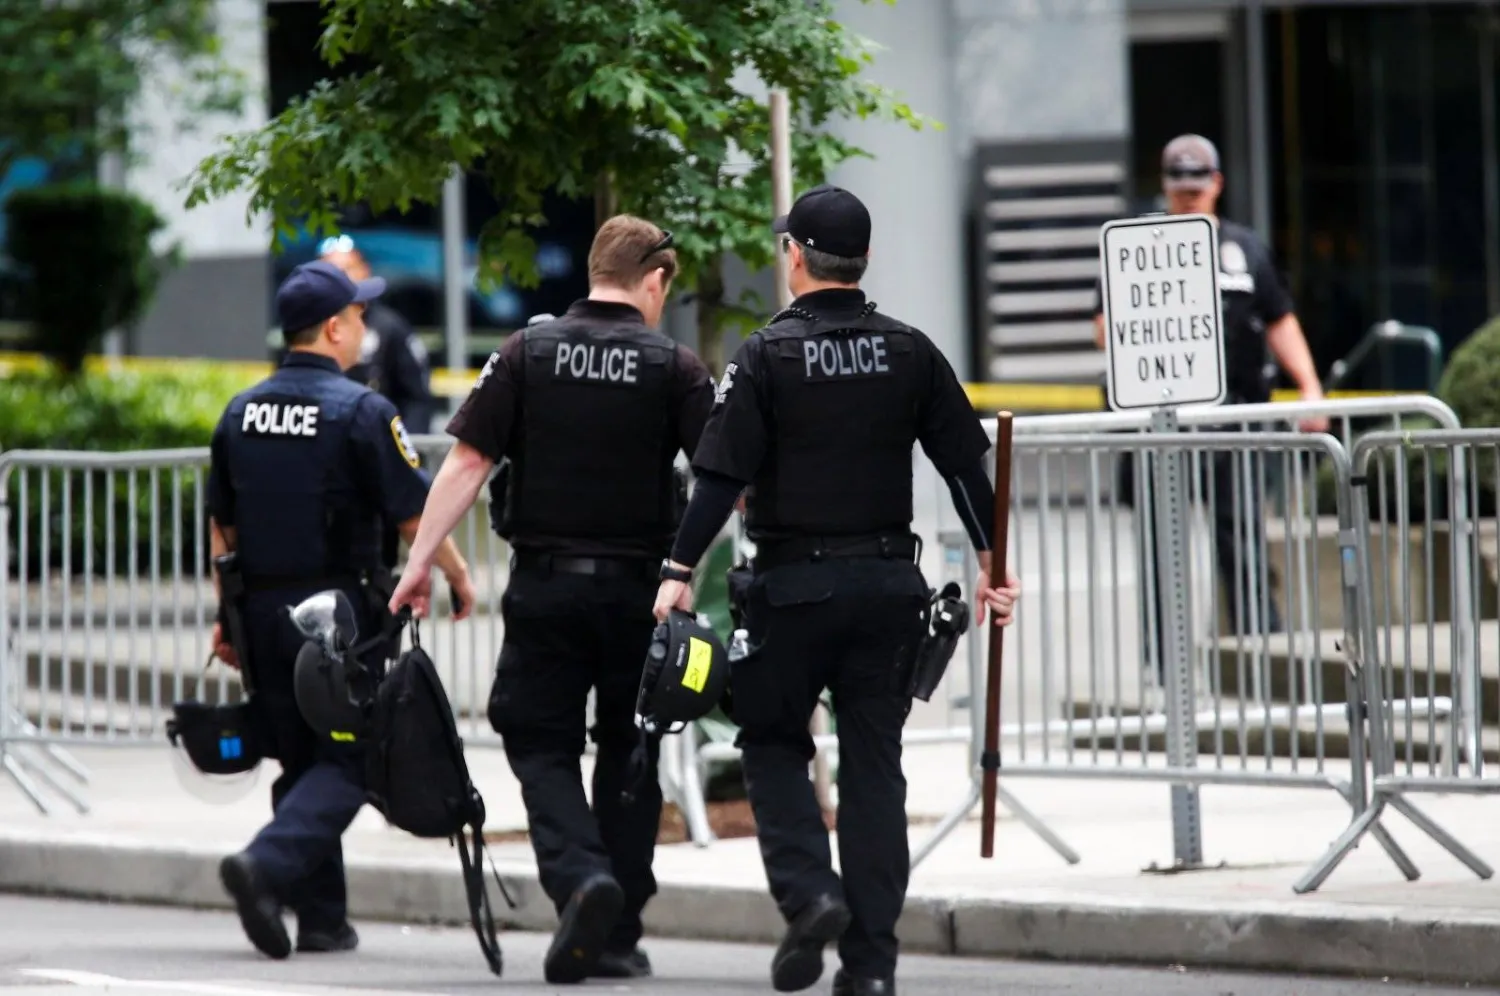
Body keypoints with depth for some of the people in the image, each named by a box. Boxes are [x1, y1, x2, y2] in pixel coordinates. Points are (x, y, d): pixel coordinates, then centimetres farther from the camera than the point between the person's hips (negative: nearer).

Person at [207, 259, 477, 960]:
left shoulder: (241, 413, 8)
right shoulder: (360, 411, -11)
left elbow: (221, 527, 14)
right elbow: (414, 514, -9)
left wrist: (228, 617, 20)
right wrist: (457, 574, 7)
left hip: (262, 608, 6)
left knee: (300, 760, 13)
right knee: (344, 760, -2)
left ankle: (322, 918, 12)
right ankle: (268, 864, -24)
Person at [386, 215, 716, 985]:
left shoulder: (527, 354, 0)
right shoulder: (674, 368, -3)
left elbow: (467, 464, -5)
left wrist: (420, 560, -2)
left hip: (545, 583, 0)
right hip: (639, 587, 0)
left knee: (542, 747, 7)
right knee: (629, 756, 12)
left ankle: (579, 874, -19)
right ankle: (618, 938, 15)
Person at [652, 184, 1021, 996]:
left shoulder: (766, 356, -6)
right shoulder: (910, 353, 5)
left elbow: (721, 476, -11)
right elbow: (965, 462, 6)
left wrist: (681, 570, -9)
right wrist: (991, 562, 13)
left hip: (794, 585, -3)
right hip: (888, 581, 3)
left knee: (772, 742, 12)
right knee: (873, 760, 7)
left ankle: (808, 891, -9)